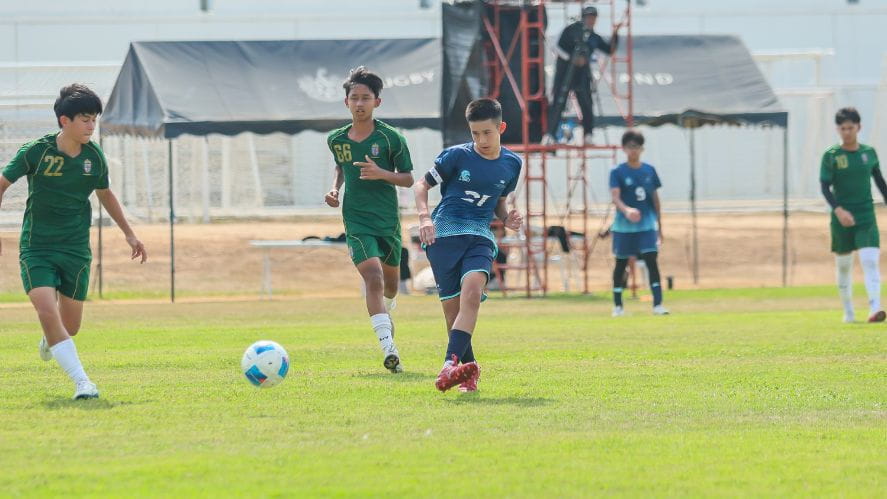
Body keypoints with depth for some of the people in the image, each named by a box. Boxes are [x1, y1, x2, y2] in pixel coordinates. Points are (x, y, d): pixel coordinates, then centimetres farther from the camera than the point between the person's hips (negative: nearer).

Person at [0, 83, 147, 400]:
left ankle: (49, 341, 43)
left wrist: (129, 233, 23)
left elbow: (105, 194, 18)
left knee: (70, 325, 5)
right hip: (36, 249, -3)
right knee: (47, 311, -23)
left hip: (76, 250, 3)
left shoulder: (94, 157, -1)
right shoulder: (36, 152, -13)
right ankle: (81, 382, -19)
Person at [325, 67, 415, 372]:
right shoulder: (336, 139, 2)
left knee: (391, 283, 16)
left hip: (388, 220, 1)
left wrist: (382, 174, -20)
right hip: (357, 221, -1)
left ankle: (385, 312, 54)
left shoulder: (391, 138, -6)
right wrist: (335, 189, 4)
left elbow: (408, 179, -1)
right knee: (373, 278, -20)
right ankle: (388, 348, -26)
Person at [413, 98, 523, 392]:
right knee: (452, 307, -5)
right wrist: (424, 216, -12)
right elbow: (422, 184, 5)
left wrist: (507, 219, 5)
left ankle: (451, 365, -38)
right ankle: (469, 371, 12)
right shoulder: (456, 156, -1)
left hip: (480, 237, 1)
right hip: (445, 233, -1)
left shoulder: (511, 164, 11)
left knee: (472, 291, -26)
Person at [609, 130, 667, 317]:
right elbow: (615, 197, -18)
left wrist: (659, 226, 13)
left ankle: (658, 304, -14)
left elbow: (655, 199, 12)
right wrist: (627, 210, -39)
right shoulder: (618, 172, -5)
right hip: (624, 226, -2)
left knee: (652, 261, -10)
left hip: (647, 225, 2)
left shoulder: (650, 171, 6)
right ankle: (618, 306, 17)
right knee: (621, 264, 7)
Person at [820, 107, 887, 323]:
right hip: (841, 218, -1)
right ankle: (848, 311, 24)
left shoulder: (869, 153, 5)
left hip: (866, 217, 1)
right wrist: (838, 209, -25)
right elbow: (825, 187, -10)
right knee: (843, 265, 9)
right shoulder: (831, 156, -4)